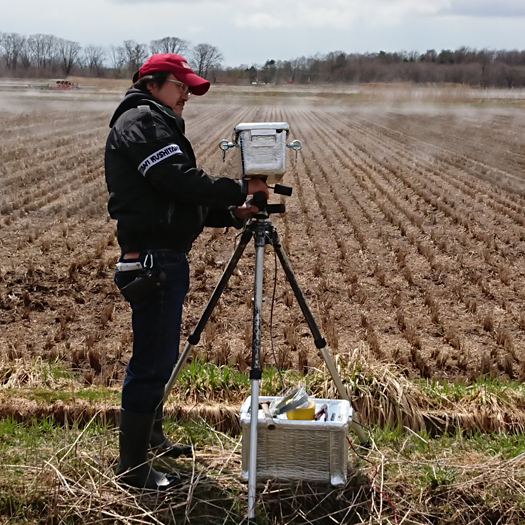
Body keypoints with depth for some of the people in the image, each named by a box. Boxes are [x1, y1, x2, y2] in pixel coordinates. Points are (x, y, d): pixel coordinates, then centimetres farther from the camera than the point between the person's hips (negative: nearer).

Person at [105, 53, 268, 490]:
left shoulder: (155, 124, 23)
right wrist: (240, 189, -10)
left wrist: (230, 214, 7)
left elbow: (177, 201, 20)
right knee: (153, 360, -6)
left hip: (164, 258, 11)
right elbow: (182, 181, -21)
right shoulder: (142, 120, -10)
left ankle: (151, 438, 35)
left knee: (159, 356, 20)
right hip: (154, 260, -11)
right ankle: (133, 466, 3)